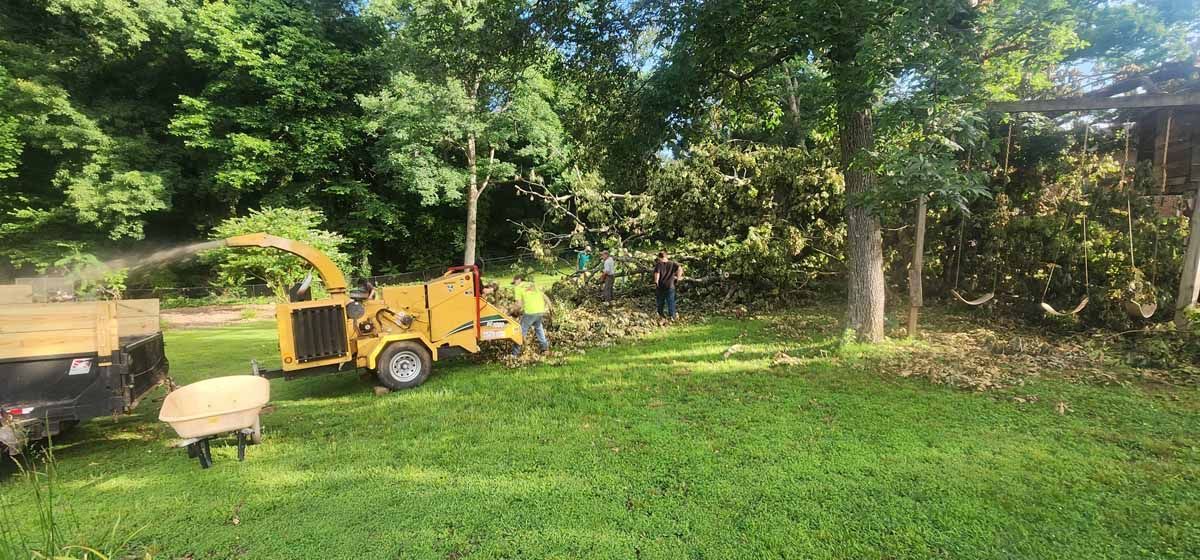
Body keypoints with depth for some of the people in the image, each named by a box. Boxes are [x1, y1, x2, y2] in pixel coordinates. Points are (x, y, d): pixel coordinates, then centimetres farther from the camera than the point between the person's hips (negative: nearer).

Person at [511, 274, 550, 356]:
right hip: (541, 310, 6)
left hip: (530, 312, -6)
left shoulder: (518, 288, 6)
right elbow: (545, 297, 19)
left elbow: (519, 304, -4)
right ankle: (544, 345, 30)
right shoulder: (533, 284, 24)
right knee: (538, 326, 32)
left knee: (522, 331, 8)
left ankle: (515, 353, 10)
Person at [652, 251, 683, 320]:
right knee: (671, 301, 8)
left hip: (660, 286, -1)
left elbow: (657, 274, -17)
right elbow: (680, 269, -12)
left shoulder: (658, 264, -7)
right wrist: (678, 277, -3)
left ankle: (661, 314, 27)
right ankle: (672, 314, 9)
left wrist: (656, 282, -6)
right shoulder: (672, 263, 1)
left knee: (660, 301, 15)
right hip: (670, 286, 1)